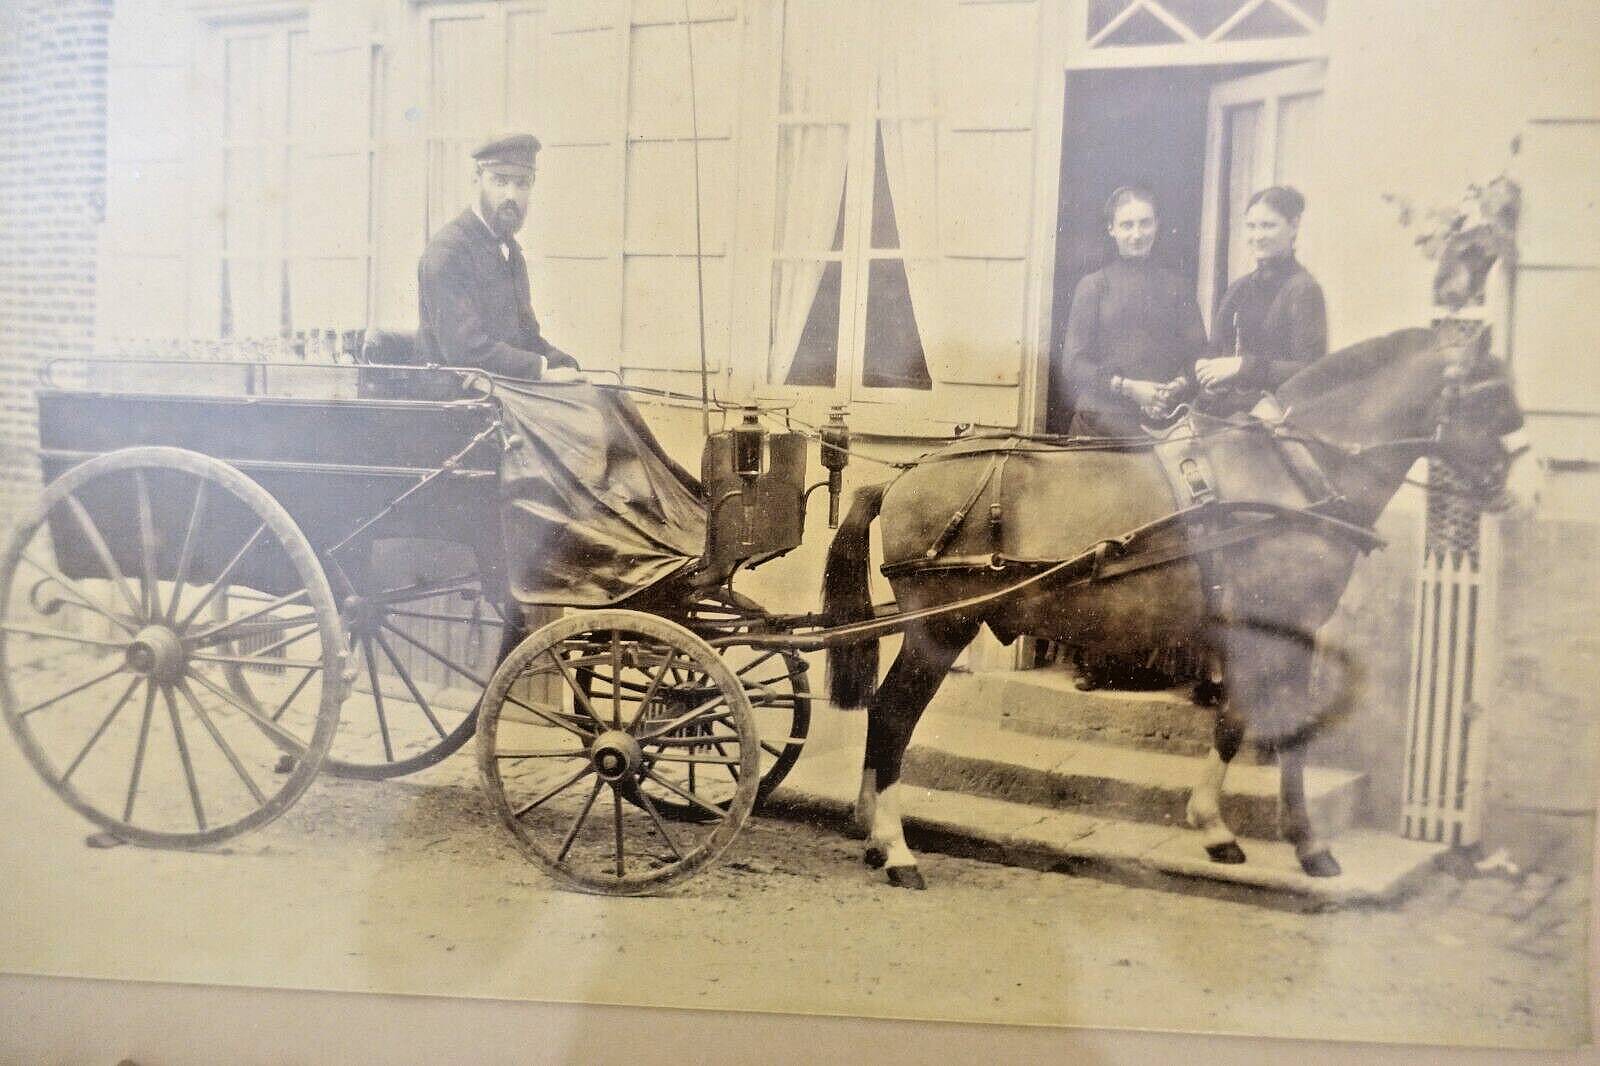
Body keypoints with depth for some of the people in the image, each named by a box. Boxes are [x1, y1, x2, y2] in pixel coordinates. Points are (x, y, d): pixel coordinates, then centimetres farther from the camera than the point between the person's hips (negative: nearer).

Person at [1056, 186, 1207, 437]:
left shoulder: (1175, 286, 11)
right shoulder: (1093, 286, 4)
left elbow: (1198, 353, 9)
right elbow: (1073, 363, -2)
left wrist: (1178, 385, -11)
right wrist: (1128, 388, -13)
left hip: (1162, 423, 2)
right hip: (1101, 423, -2)